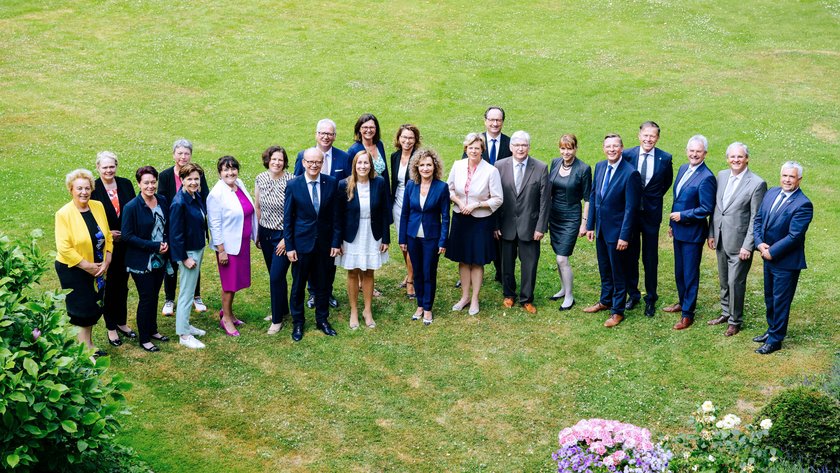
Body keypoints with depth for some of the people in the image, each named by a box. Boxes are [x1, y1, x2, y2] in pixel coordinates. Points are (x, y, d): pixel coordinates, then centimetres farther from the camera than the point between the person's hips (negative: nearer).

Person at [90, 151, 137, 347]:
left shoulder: (125, 184, 1)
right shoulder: (93, 188, -9)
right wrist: (107, 233, -15)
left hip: (126, 245, 4)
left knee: (122, 285, 15)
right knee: (109, 286, 7)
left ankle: (122, 323, 30)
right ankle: (111, 328, 19)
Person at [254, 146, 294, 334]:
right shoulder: (260, 179, 0)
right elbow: (257, 208, 9)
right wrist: (256, 234, 10)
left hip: (283, 235, -5)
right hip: (266, 234, 5)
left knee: (276, 276, -6)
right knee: (275, 275, 16)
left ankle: (277, 319, 7)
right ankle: (283, 309, 34)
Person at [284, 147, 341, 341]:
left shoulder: (331, 183, -4)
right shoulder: (293, 185, -9)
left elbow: (335, 215, 2)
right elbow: (288, 218, -4)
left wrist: (336, 242, -1)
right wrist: (289, 246, -6)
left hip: (324, 243, 2)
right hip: (302, 243, -1)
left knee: (322, 284, 13)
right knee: (298, 284, 10)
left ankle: (322, 320, 29)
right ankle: (297, 323, 25)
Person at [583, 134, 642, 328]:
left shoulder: (630, 174, -19)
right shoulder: (599, 166, 2)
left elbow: (631, 208, -18)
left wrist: (624, 236, -19)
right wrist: (590, 225, 8)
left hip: (617, 230, -6)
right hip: (601, 228, 6)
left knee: (618, 272, 7)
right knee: (604, 268, 21)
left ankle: (617, 311, 19)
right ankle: (605, 301, 39)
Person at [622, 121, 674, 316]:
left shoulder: (665, 158, -5)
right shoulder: (627, 155, -6)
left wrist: (654, 198, 5)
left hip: (651, 214, -1)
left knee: (650, 258, 7)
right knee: (630, 256, 11)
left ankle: (651, 298, 19)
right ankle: (633, 294, 26)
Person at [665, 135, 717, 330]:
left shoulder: (706, 178, -19)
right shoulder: (683, 169, 7)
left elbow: (707, 209, -20)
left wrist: (682, 216, -17)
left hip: (692, 233, -8)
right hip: (678, 230, 8)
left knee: (690, 274, 3)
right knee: (679, 271, 20)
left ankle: (688, 314, 12)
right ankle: (683, 302, 37)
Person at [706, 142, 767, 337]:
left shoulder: (757, 184, -14)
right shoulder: (721, 176, 5)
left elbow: (755, 218, -13)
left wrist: (748, 246, -15)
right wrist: (711, 233, 10)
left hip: (739, 242, -6)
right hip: (721, 240, 6)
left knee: (735, 282, 0)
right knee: (723, 280, 18)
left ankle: (735, 321, 15)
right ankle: (726, 312, 35)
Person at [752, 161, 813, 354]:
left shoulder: (803, 204, -19)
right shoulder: (771, 193, 3)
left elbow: (794, 236, -23)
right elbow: (758, 220, 6)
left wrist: (771, 251, -18)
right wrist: (760, 243, -8)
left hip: (786, 262, -7)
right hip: (768, 258, 7)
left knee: (780, 301, 4)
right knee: (769, 298, 20)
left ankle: (775, 339, 16)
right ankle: (772, 330, 37)